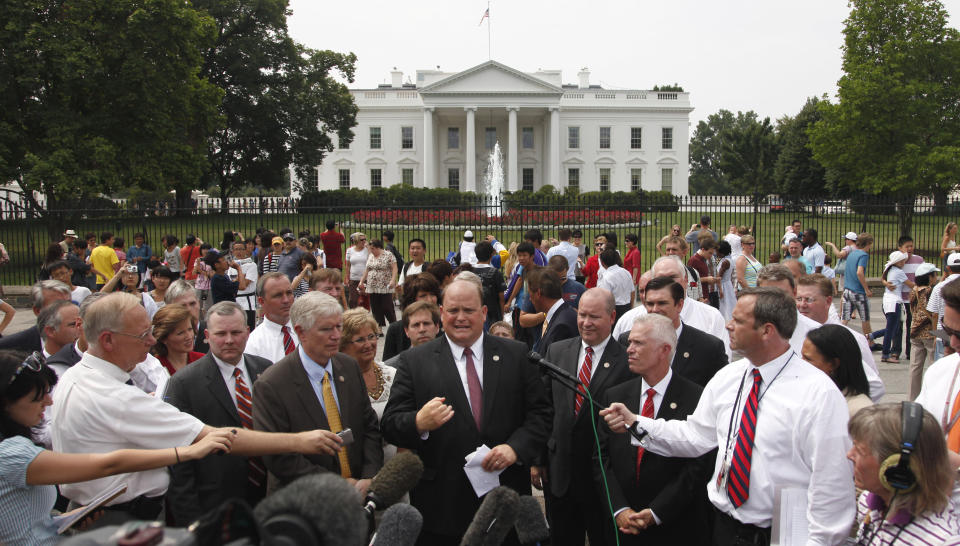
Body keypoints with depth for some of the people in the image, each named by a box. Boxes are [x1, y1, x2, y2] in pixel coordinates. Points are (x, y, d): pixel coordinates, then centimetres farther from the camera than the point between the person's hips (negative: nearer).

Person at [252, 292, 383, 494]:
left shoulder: (349, 367, 5)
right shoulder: (271, 386, -12)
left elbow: (369, 426, 9)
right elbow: (278, 459, -12)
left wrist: (369, 478, -6)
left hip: (358, 492, 3)